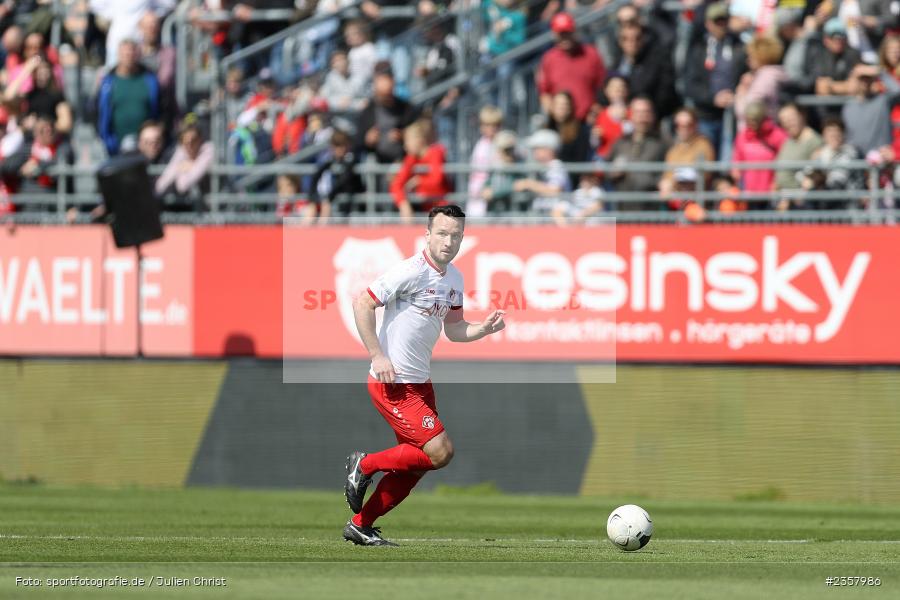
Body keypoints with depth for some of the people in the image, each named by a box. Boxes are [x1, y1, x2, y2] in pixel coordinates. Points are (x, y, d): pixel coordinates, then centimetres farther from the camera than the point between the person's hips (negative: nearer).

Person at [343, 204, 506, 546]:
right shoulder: (412, 271, -18)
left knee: (416, 462, 11)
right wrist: (377, 356, -21)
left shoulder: (454, 278, 10)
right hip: (393, 384, -9)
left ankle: (360, 525, 22)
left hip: (420, 382, 9)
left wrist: (484, 329, -4)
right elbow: (362, 304, -18)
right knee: (440, 451, -15)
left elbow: (453, 329, 17)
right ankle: (365, 466, 3)